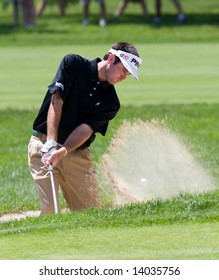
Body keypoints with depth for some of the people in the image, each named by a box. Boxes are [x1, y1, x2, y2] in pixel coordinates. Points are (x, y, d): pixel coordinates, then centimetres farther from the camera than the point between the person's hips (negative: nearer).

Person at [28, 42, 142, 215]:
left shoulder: (111, 103, 4)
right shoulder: (73, 64, -4)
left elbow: (86, 129, -9)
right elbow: (56, 101, -12)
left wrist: (63, 152, -26)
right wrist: (51, 144, -23)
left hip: (77, 153, 4)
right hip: (44, 144, -4)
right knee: (50, 209, -17)